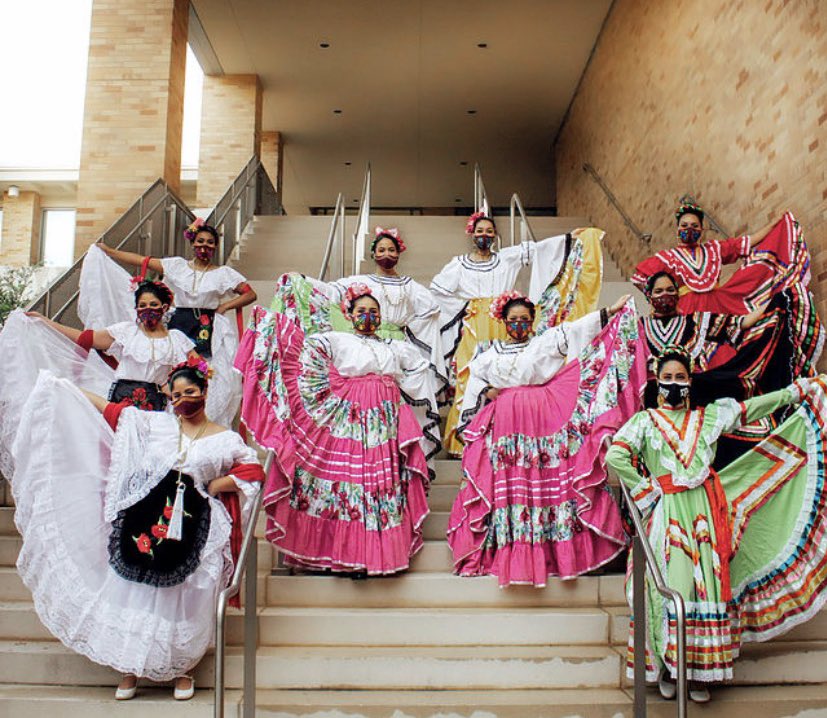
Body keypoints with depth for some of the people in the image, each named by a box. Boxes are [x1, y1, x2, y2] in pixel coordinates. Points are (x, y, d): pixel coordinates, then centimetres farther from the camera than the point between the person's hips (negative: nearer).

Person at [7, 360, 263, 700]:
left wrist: (214, 486, -7)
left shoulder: (224, 439, 2)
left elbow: (254, 469, 1)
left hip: (191, 533, -1)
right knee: (136, 594, 6)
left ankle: (181, 668, 22)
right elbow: (111, 410, 8)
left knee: (185, 601, 5)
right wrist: (64, 386, 7)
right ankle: (131, 668, 21)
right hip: (145, 520, 2)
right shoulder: (156, 422, 6)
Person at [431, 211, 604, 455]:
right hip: (473, 329, -1)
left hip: (500, 328, 2)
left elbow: (534, 250, 8)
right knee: (471, 380, -8)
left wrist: (568, 239, 3)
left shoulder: (506, 258, 14)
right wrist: (461, 305, 2)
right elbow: (437, 287, 8)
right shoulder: (459, 263, 10)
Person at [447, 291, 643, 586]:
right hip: (505, 424, 1)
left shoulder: (545, 343, 14)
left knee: (547, 481, -9)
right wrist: (486, 392, 3)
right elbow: (475, 379, 23)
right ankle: (508, 553, -2)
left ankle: (551, 550, -6)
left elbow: (575, 330, 7)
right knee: (506, 485, -5)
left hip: (543, 420, -1)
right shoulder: (491, 353, 20)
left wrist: (611, 311, -1)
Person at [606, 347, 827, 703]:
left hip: (706, 512, 3)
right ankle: (666, 668, 8)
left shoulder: (709, 415, 15)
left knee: (708, 585, 1)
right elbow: (615, 456, -9)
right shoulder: (644, 421, 3)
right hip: (668, 514, -3)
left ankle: (700, 672, 11)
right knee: (671, 586, -6)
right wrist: (646, 490, -8)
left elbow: (755, 407, 13)